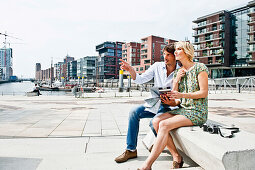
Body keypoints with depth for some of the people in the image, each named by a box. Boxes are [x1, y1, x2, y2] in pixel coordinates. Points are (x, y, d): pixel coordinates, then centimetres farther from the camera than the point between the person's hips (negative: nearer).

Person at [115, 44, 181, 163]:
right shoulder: (157, 66, 3)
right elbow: (140, 80, 0)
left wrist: (173, 102, -30)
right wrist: (130, 70, -17)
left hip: (170, 107, -4)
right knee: (134, 112, -18)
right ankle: (131, 150, -8)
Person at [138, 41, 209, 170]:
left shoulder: (199, 67, -5)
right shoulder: (178, 72, 13)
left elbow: (204, 92, -12)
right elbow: (174, 95, 9)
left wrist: (182, 95, -22)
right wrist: (176, 80, -6)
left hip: (197, 112, -7)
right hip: (183, 109, 7)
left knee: (164, 125, -25)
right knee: (156, 121, -14)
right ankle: (176, 157, -6)